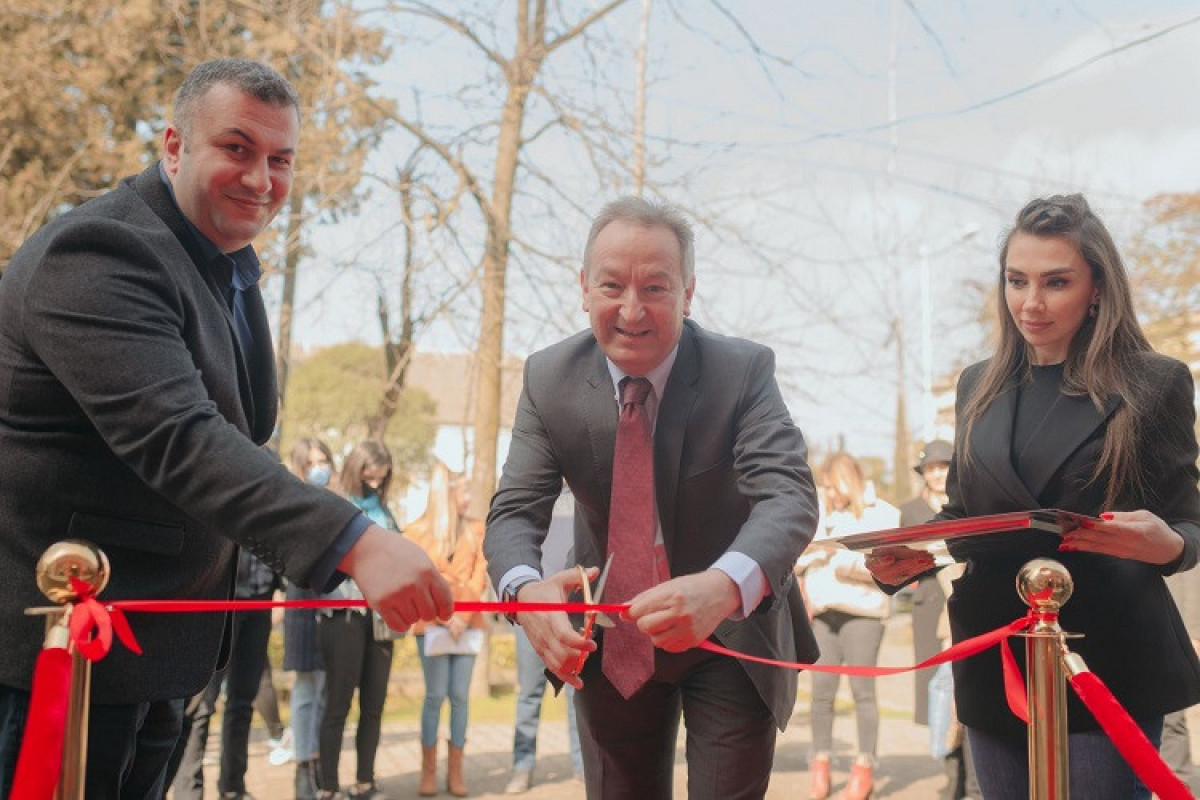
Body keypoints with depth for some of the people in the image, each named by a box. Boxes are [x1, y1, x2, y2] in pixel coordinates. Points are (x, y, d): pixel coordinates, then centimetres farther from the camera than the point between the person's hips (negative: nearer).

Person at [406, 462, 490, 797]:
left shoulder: (476, 530, 12)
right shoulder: (418, 532, 4)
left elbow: (479, 578, 5)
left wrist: (463, 616, -7)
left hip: (468, 623, 2)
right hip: (432, 624, -2)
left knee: (460, 696, 0)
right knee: (435, 696, -3)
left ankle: (455, 771, 5)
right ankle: (428, 771, 4)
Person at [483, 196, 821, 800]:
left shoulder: (744, 371, -20)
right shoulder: (548, 378, -12)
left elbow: (788, 494, -31)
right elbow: (515, 511, -15)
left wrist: (725, 585, -54)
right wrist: (524, 587, -40)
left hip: (731, 627, -2)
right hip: (613, 641, 2)